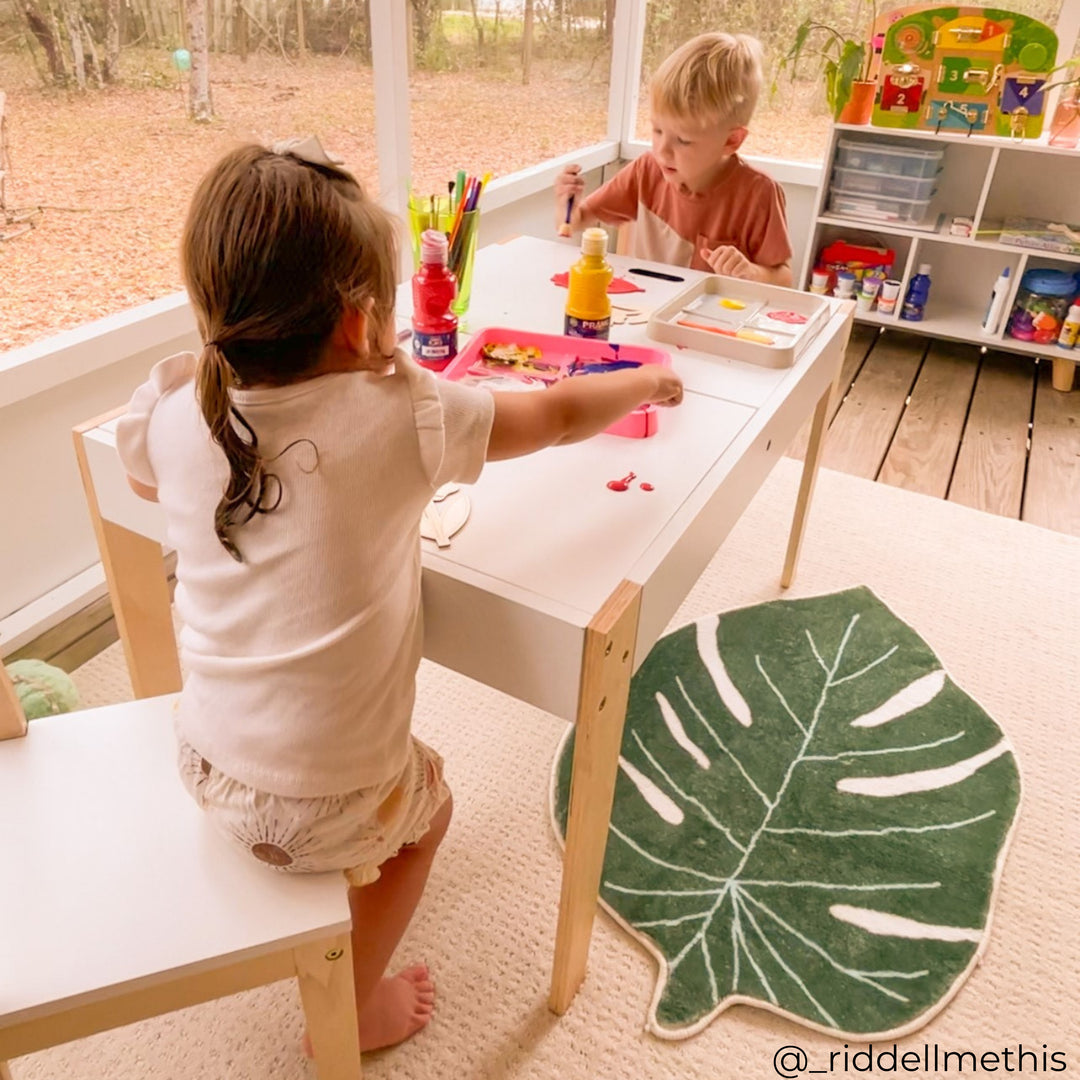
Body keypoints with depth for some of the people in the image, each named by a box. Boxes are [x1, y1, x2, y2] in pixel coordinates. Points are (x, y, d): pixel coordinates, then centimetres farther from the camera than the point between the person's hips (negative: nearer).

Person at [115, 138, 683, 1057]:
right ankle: (351, 1009, 40)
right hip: (322, 806, -4)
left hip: (207, 766, 5)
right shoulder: (399, 415, -21)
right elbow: (559, 416, -7)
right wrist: (646, 382, 11)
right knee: (426, 805, 28)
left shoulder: (175, 413, -10)